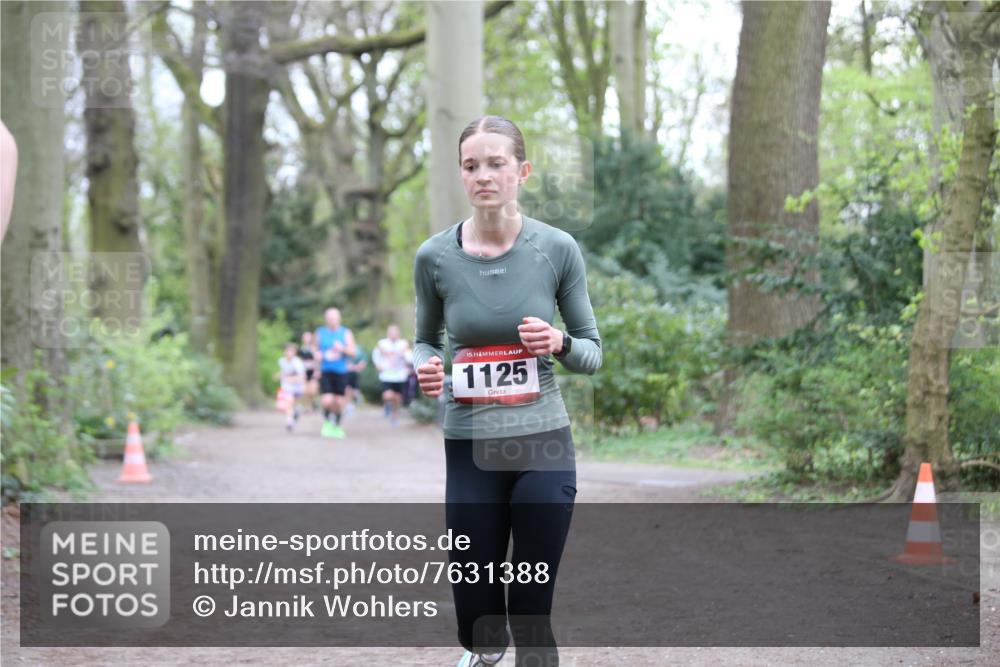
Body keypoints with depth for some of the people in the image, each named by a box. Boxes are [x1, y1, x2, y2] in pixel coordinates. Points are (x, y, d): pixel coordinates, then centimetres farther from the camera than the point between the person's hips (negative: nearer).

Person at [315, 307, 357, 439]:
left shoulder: (346, 333, 3)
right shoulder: (320, 332, 7)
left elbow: (353, 351, -2)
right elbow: (316, 349, 17)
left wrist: (343, 349, -21)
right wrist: (317, 355, -5)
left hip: (341, 372, 0)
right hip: (325, 372, 0)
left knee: (339, 402, 4)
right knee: (327, 401, -15)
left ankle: (337, 426, 25)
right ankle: (327, 422, 12)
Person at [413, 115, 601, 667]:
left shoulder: (557, 249, -6)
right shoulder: (434, 256, -4)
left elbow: (592, 353, 4)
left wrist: (559, 344, -18)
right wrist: (425, 369, -11)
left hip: (544, 444, -1)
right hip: (470, 450, 1)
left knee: (531, 617, 1)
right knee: (474, 616, 9)